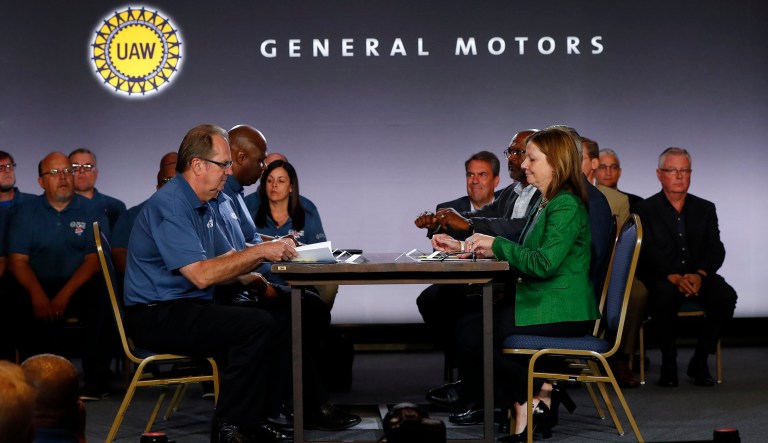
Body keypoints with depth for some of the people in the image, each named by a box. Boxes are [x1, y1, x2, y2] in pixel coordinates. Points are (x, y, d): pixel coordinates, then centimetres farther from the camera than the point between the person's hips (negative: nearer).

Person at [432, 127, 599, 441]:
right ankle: (523, 410, -3)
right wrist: (462, 247, 13)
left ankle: (540, 389, -1)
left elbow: (544, 263, -24)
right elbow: (522, 254, 18)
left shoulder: (566, 206, -14)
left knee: (471, 333, -17)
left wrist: (496, 244, -15)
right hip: (543, 301, 10)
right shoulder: (546, 203, 18)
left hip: (561, 312, -10)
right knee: (468, 327, -4)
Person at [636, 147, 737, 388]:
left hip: (699, 276, 3)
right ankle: (668, 362, -17)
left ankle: (699, 361, -12)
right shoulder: (645, 210, 4)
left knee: (726, 295, -28)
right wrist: (673, 277, -23)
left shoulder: (705, 209, 14)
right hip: (661, 278, -3)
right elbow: (647, 255, -7)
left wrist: (699, 275, -17)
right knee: (664, 296, -38)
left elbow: (716, 250, 3)